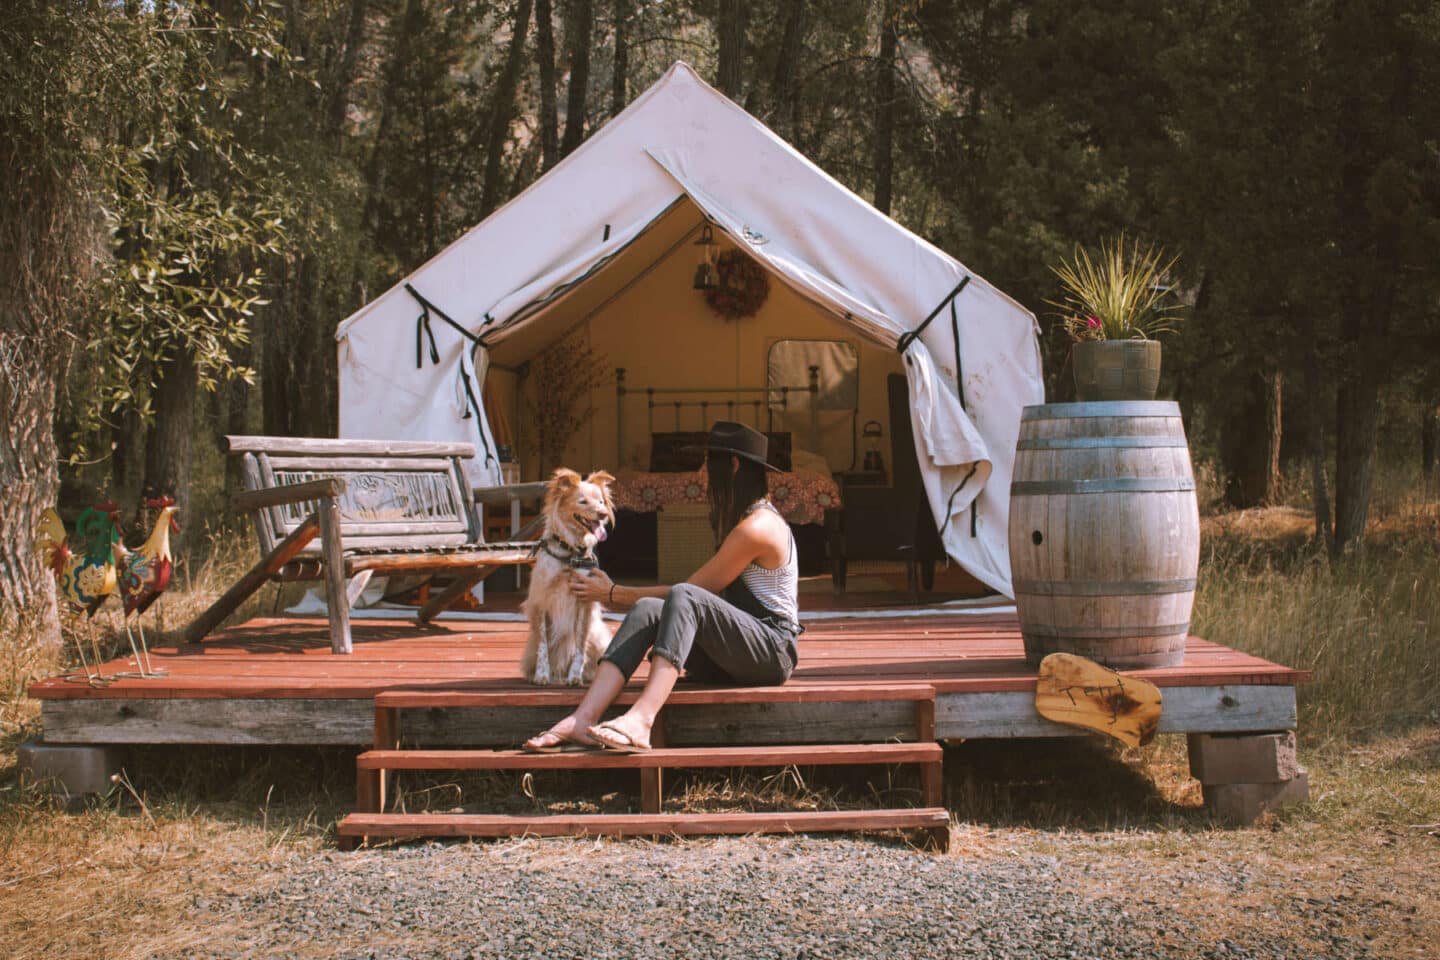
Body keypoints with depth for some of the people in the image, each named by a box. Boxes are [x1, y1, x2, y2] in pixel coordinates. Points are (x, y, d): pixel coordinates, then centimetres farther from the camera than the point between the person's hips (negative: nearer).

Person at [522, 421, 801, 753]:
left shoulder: (757, 527, -13)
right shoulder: (743, 518, 20)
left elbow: (688, 591, -11)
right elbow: (710, 595, 19)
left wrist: (614, 594, -3)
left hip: (773, 648, -9)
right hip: (734, 654, 9)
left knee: (684, 598, -32)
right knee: (648, 610, -15)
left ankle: (640, 719, -52)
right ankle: (582, 720, -35)